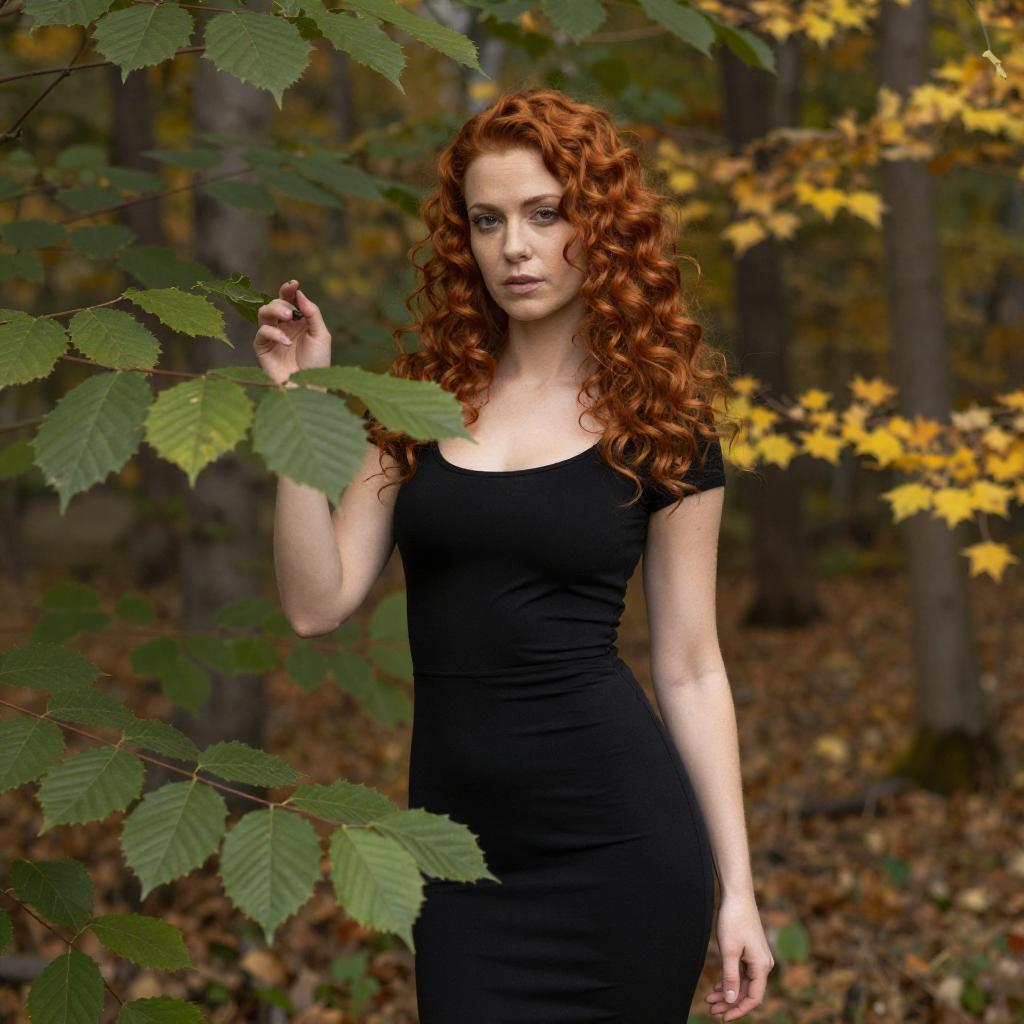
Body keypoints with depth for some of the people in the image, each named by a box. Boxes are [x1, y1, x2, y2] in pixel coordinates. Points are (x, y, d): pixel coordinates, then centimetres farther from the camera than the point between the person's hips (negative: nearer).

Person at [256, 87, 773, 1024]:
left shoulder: (661, 425, -1)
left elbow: (691, 670, 1)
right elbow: (317, 604, -1)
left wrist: (737, 887, -1)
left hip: (619, 841, -2)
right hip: (462, 848, 3)